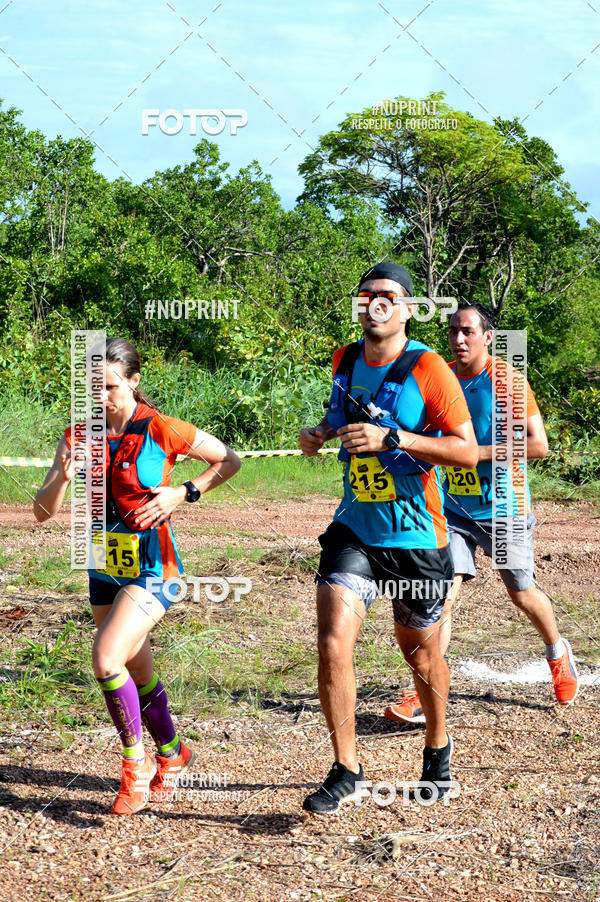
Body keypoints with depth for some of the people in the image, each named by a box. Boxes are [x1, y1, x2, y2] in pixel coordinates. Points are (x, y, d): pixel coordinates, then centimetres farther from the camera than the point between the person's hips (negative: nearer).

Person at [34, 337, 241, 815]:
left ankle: (136, 763, -2)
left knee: (106, 658, -21)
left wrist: (183, 493, -13)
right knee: (139, 675, 17)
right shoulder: (80, 435, -2)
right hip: (105, 567, 6)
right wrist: (63, 477, -25)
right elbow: (43, 511, -5)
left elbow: (229, 461, 0)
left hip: (152, 567, -6)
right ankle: (172, 754, 40)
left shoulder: (161, 430, -13)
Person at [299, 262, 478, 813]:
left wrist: (391, 438, -26)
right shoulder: (345, 361, 5)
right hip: (354, 530, 4)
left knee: (421, 655, 12)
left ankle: (438, 749, 40)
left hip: (416, 539, -3)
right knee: (333, 643, -13)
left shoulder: (427, 369, -13)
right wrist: (323, 432, 5)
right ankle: (345, 773, -1)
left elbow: (467, 449, -17)